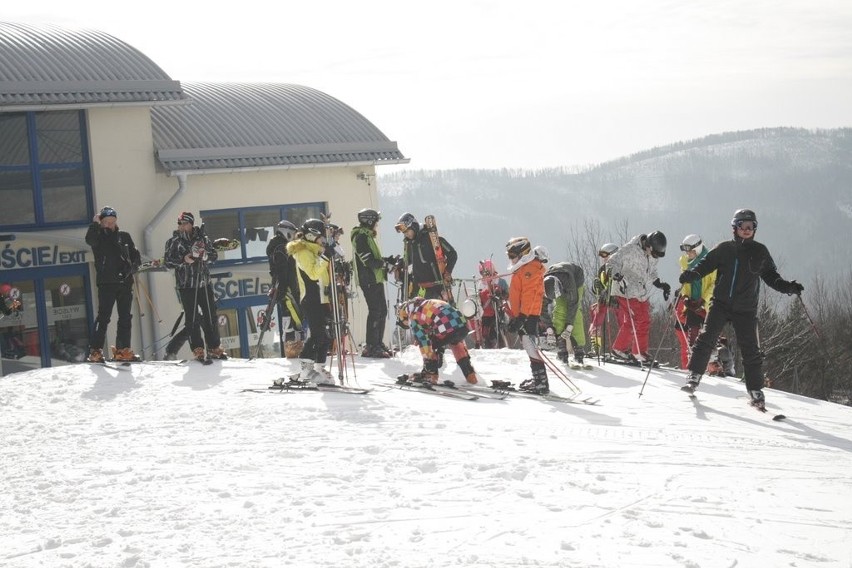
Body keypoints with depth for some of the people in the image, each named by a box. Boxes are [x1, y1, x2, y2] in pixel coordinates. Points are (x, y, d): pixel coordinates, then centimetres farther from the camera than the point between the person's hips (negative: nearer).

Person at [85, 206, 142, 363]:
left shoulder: (124, 236, 13)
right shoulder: (99, 237, 3)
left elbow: (135, 254, 16)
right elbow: (90, 240, -20)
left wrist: (134, 265, -2)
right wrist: (95, 223, -18)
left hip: (125, 282, 4)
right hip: (106, 282, -4)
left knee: (125, 317, 6)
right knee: (104, 316, -9)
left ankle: (123, 350, 13)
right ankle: (95, 351, -9)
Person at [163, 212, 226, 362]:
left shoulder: (203, 238, 8)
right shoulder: (173, 241, 2)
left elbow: (214, 255, 8)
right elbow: (167, 261, -2)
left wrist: (205, 255, -14)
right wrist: (183, 260, -17)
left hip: (204, 283, 3)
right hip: (186, 286, -2)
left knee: (211, 316, 5)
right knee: (192, 318, -4)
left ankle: (214, 348, 14)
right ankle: (197, 349, 1)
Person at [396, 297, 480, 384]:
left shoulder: (413, 317, 8)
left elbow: (422, 340, 1)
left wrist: (428, 360, 6)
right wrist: (440, 351, 44)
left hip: (448, 328, -8)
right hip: (464, 326, 8)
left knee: (428, 344, 17)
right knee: (456, 343, 38)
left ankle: (431, 374, 13)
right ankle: (470, 374, 35)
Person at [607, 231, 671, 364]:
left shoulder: (652, 255, 9)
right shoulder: (630, 249, -15)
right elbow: (613, 262, -15)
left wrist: (661, 285, 16)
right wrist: (618, 277, -29)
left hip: (643, 294, 8)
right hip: (627, 293, -8)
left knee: (645, 323, 8)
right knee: (631, 322, -12)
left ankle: (639, 353, 17)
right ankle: (618, 350, -2)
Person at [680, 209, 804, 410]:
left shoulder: (760, 252, 6)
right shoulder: (724, 249, 3)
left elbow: (770, 276, 11)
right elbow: (706, 264, 3)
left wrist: (787, 287, -5)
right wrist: (692, 274, -16)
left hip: (746, 309, 1)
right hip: (721, 303, 0)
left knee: (751, 350, 1)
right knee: (706, 338, -14)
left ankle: (756, 391, 9)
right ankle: (694, 376, -4)